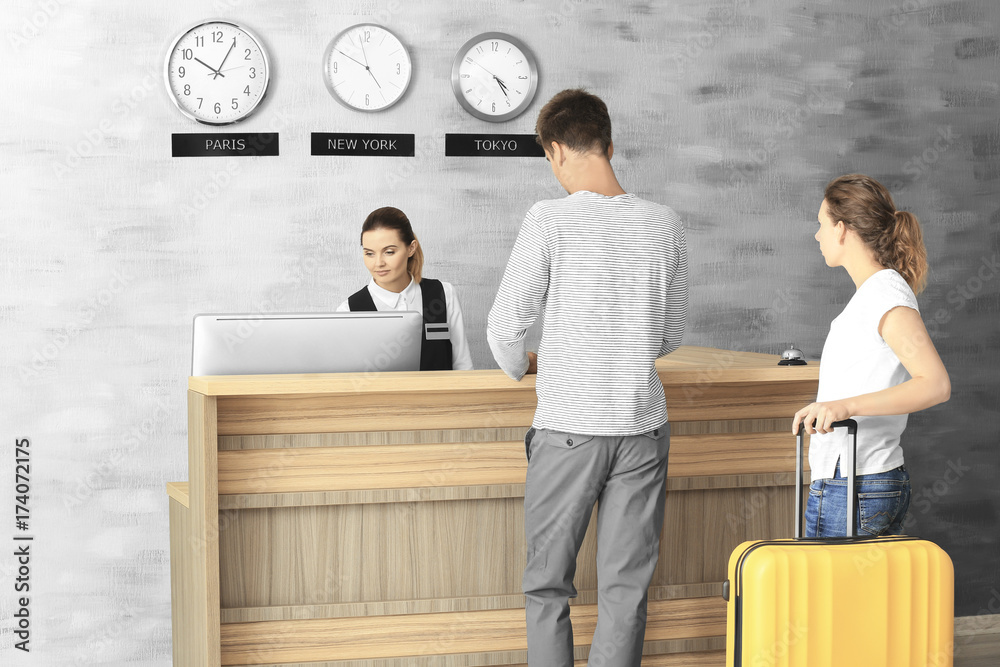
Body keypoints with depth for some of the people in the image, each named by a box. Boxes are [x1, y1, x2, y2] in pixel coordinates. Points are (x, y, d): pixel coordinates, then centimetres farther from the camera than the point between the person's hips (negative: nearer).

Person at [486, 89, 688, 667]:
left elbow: (505, 326, -4)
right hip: (643, 429, 3)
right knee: (627, 586, 7)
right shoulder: (665, 225, 3)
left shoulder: (551, 220, -9)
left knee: (548, 584, 8)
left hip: (568, 429, -3)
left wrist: (523, 364, 17)